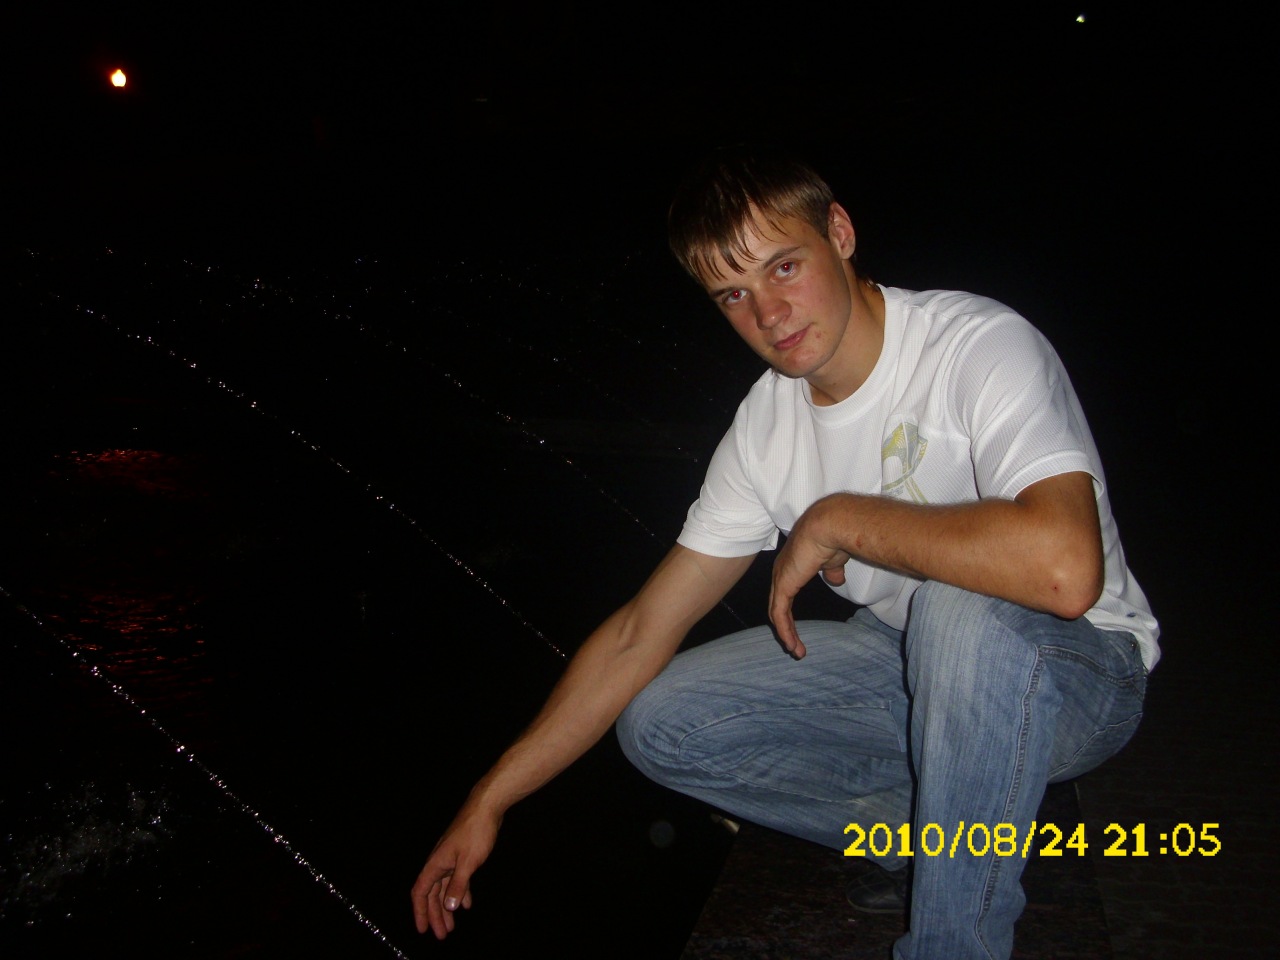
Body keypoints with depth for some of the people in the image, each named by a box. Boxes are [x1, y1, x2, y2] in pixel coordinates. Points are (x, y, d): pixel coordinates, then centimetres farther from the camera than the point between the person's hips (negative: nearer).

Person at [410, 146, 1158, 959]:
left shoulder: (979, 345, -24)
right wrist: (490, 801, -4)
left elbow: (1064, 568, -43)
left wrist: (838, 520, -30)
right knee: (660, 723, -5)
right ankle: (935, 828, 5)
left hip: (1079, 669, -5)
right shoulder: (768, 425, -6)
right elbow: (639, 634, -3)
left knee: (960, 606, -39)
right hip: (917, 672, 6)